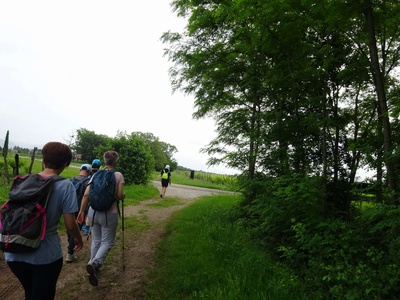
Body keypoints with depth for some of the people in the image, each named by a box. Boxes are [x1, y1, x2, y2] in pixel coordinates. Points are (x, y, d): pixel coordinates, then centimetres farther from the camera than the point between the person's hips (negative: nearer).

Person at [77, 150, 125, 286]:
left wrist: (81, 211, 8)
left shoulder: (95, 175, 4)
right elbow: (119, 196, -10)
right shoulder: (118, 175, -6)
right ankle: (94, 263, -14)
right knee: (107, 242, 9)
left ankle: (94, 267, 29)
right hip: (109, 213, -4)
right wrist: (123, 195, 12)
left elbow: (86, 195, 1)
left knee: (95, 241, 19)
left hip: (93, 211, 4)